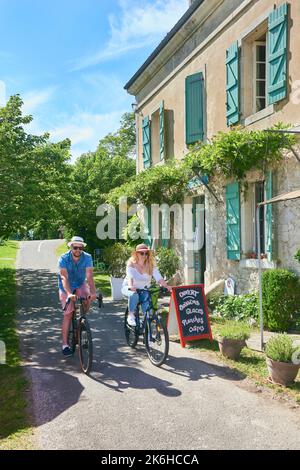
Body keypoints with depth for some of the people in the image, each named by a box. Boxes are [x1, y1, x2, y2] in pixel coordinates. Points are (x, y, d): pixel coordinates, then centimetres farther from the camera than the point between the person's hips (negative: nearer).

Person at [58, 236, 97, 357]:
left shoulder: (87, 258, -19)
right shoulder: (64, 258, -24)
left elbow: (89, 276, -29)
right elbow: (64, 277, -34)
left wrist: (93, 292, -44)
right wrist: (69, 293, -49)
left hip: (80, 285, 2)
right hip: (66, 288, -2)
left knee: (88, 299, -26)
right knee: (68, 314, -6)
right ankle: (65, 344, 2)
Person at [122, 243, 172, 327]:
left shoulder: (151, 265, -8)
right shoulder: (131, 264, -13)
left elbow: (159, 278, -19)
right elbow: (130, 276, -30)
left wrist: (167, 286, -36)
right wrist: (131, 286, -51)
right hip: (130, 288, -2)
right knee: (134, 295, -35)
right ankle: (131, 316, -16)